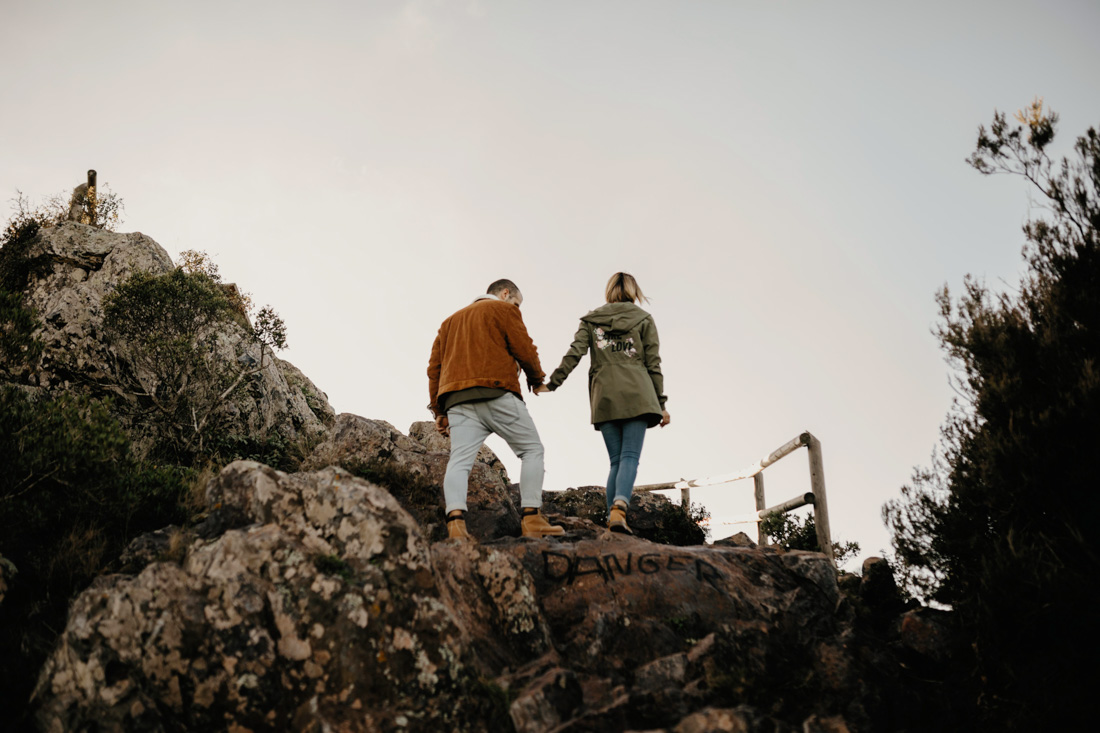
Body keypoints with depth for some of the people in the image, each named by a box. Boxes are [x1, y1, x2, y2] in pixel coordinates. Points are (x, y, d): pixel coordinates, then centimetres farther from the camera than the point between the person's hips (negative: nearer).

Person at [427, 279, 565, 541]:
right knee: (532, 450, 4)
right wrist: (536, 379, 20)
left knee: (459, 460, -7)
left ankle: (455, 520, -28)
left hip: (456, 399, 5)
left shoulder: (450, 321, 30)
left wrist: (439, 411, 17)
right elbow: (524, 349, 1)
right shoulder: (504, 310, 12)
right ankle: (532, 519, -7)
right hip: (495, 393, -5)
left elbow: (434, 367, 21)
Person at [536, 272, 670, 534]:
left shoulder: (591, 320, 14)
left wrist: (552, 383, 3)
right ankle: (619, 508, -32)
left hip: (605, 397, 2)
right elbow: (653, 364, 7)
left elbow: (574, 354, 1)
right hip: (636, 394, -2)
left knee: (616, 461, 8)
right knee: (630, 456, -9)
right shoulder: (644, 320, 10)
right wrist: (661, 403, 8)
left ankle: (613, 518, -3)